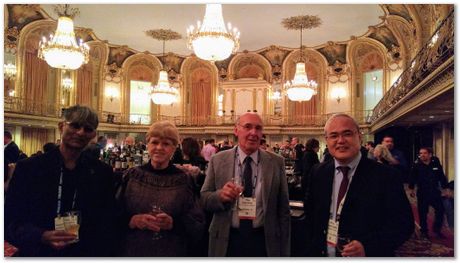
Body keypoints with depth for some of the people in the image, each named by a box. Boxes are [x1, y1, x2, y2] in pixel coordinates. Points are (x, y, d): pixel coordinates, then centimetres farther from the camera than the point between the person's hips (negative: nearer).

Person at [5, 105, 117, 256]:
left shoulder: (102, 173, -3)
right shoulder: (28, 168, -7)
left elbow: (107, 224, 0)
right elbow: (10, 222, -7)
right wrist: (42, 236, -23)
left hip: (87, 255, 1)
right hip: (40, 254, -1)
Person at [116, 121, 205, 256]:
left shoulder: (184, 180, -4)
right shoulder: (131, 175, -2)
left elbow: (198, 226, -6)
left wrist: (173, 223, -21)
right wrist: (132, 220, -19)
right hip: (133, 251, 1)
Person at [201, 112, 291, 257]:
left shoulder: (276, 162, -3)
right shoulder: (217, 161, -3)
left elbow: (283, 209, 0)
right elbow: (204, 198, -1)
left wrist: (284, 252, 3)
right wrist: (220, 195, -23)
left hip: (264, 242, 0)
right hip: (226, 241, 0)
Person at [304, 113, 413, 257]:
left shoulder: (386, 175, -15)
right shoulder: (318, 172, -3)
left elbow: (403, 223, -16)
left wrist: (367, 246, -27)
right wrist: (313, 245, -1)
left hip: (368, 256, -3)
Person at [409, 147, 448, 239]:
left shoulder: (436, 165, 0)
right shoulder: (416, 166, -6)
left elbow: (442, 178, 6)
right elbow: (412, 178, -4)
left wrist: (446, 189, 5)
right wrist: (411, 189, -9)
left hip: (435, 192, 2)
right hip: (422, 193, -2)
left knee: (440, 210, 4)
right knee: (423, 213, 4)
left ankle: (437, 229, 24)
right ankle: (424, 231, 18)